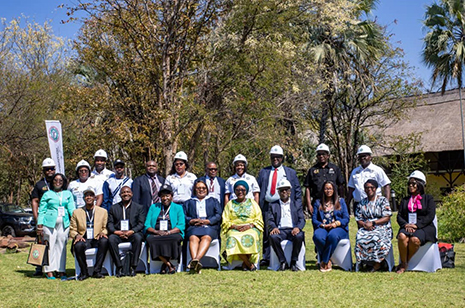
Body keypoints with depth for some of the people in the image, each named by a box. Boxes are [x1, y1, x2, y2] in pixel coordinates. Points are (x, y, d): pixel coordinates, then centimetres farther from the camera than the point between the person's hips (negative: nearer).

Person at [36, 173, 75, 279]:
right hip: (49, 223, -2)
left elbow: (72, 209, 10)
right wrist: (40, 225, 0)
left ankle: (61, 270, 8)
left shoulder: (68, 194, 15)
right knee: (50, 246, -4)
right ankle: (49, 270, 3)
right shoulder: (47, 194, 9)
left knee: (62, 246, 3)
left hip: (64, 223, 2)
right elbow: (42, 211, 8)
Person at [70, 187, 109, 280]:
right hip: (83, 240, 0)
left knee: (104, 241, -34)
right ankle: (84, 272, -14)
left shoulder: (103, 211, 13)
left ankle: (97, 271, -24)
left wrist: (102, 233, -11)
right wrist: (77, 235, -11)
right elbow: (72, 230, 11)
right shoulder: (76, 212, 12)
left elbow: (105, 228, 13)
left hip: (97, 240, 0)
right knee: (78, 245, -35)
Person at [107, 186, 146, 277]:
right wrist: (117, 232, -13)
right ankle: (119, 267, -24)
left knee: (138, 237, -35)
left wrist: (131, 231, -18)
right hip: (118, 234, 1)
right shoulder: (113, 208, 16)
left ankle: (133, 267, -28)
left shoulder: (139, 207, 12)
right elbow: (110, 224, 8)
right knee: (111, 238, -32)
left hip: (133, 233, -1)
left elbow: (141, 224, 1)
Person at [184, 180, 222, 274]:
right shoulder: (188, 202, 32)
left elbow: (218, 215, 13)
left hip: (210, 227, 0)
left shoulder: (214, 201, 30)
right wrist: (193, 221, -6)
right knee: (193, 238, -35)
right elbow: (184, 217, 16)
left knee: (206, 237, -37)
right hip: (194, 227, 1)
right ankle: (196, 265, -56)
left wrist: (206, 221, -5)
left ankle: (196, 259, -59)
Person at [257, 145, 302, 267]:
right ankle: (266, 258, 8)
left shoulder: (291, 172, 15)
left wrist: (297, 209, 0)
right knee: (267, 233, 2)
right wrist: (257, 206, 1)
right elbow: (257, 190, 13)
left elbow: (298, 191, 12)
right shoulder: (263, 172, 17)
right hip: (267, 206, 2)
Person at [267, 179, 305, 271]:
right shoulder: (273, 205, 19)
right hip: (280, 230, 0)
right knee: (273, 237, -34)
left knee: (299, 236, -35)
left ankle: (293, 262, -20)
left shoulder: (297, 205, 20)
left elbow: (302, 219, 9)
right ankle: (282, 262, -19)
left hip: (293, 230, 0)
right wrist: (273, 228, -16)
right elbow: (270, 220, 8)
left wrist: (298, 228, -14)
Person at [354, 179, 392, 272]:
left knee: (377, 238, -37)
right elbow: (358, 220, 13)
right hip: (365, 228, 3)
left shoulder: (383, 200, 5)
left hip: (382, 228, -3)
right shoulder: (362, 203, 16)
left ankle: (377, 263, -21)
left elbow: (387, 218, -4)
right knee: (360, 237, -31)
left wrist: (373, 223, -14)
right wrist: (364, 224, -11)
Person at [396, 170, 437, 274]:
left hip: (424, 227, -3)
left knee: (415, 239, -36)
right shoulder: (405, 200, 24)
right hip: (407, 227, 3)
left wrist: (416, 225, -14)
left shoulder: (428, 198, 11)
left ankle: (405, 264, -19)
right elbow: (399, 216, 14)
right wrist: (405, 225, -9)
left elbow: (430, 216, -2)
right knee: (402, 237, -33)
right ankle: (403, 263, -21)